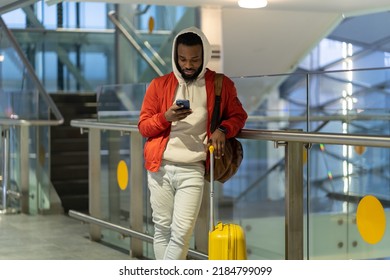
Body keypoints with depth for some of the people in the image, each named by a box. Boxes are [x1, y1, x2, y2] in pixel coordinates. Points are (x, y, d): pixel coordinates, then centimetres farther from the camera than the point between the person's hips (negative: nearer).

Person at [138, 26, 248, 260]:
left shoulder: (220, 84, 5)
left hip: (192, 170, -1)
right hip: (160, 168, 1)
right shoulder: (159, 85, 6)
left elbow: (238, 115, 14)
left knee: (182, 231, -9)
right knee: (162, 229, 6)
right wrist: (165, 117, -14)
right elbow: (143, 126, 7)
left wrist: (223, 130, -7)